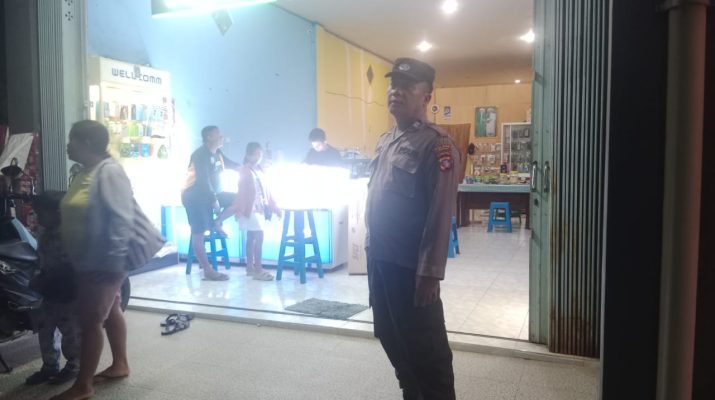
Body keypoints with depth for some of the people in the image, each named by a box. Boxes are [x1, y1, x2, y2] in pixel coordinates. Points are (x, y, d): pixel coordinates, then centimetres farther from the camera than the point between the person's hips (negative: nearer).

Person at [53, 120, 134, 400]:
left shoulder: (109, 171, -18)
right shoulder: (83, 172, 11)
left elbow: (122, 218, -23)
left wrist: (114, 260, -25)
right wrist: (71, 256, 18)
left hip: (103, 263, -9)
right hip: (86, 262, 9)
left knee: (90, 321, -2)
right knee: (110, 312, 17)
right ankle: (120, 365, 31)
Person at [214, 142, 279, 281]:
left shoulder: (259, 170, 15)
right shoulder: (245, 170, -7)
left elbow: (266, 190, 16)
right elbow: (242, 191, -15)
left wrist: (274, 206, 15)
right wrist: (239, 209, -22)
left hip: (260, 208, 8)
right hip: (250, 208, -8)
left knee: (251, 238, 11)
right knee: (259, 236, -12)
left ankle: (250, 268, 16)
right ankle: (258, 270, -10)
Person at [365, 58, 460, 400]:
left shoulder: (437, 146, -14)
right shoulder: (385, 141, 12)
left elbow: (440, 215, -18)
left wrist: (430, 273, -20)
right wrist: (372, 249, 16)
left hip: (411, 265, -8)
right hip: (379, 259, 9)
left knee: (426, 347, 4)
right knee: (391, 337, 20)